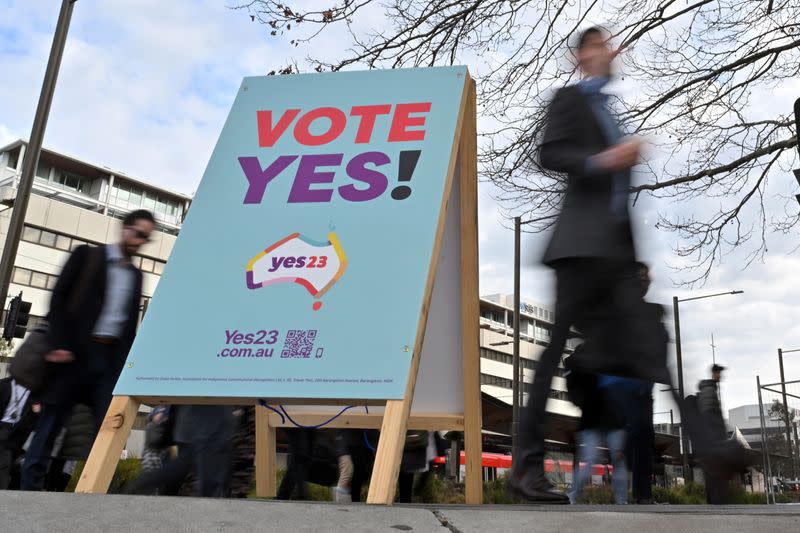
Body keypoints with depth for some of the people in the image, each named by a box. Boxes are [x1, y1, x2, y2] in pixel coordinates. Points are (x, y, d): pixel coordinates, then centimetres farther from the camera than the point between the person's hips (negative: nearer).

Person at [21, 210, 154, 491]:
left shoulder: (136, 275, 17)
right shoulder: (87, 255, 5)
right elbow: (58, 298, -3)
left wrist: (126, 364, 8)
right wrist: (59, 343, -14)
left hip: (112, 356, 4)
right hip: (76, 350, -4)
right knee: (50, 422, 0)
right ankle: (30, 486, 8)